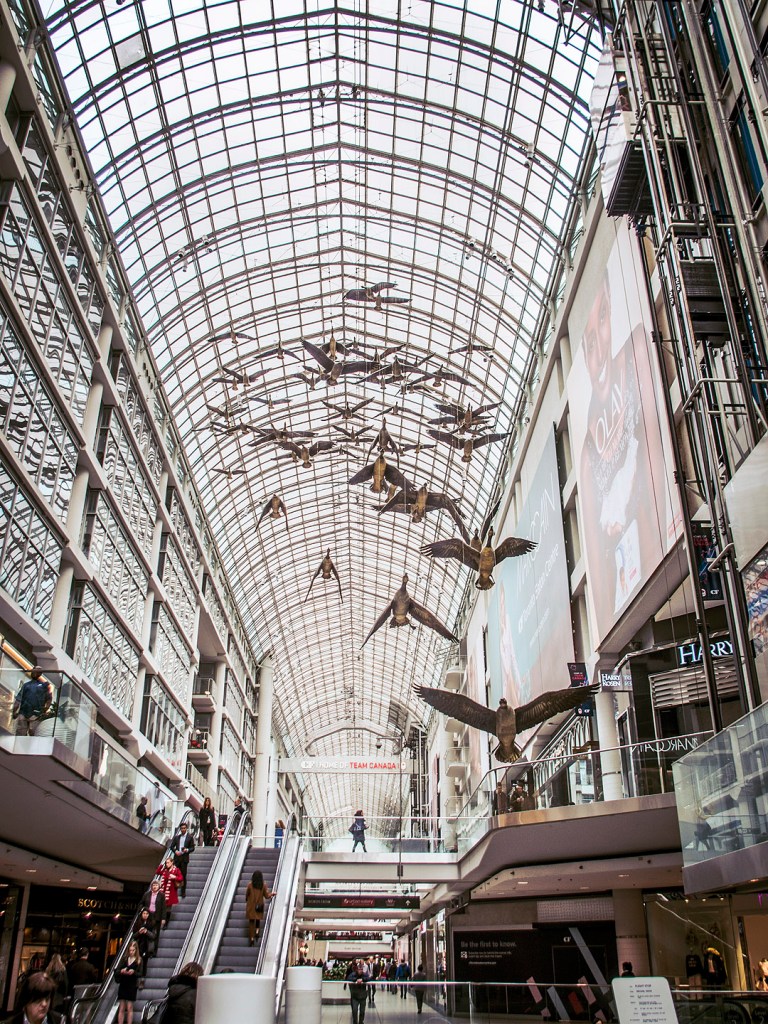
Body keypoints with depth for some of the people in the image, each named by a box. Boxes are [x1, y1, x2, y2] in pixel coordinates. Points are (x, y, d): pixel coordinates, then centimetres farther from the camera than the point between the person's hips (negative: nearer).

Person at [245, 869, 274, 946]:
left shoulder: (250, 885, -12)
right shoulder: (264, 885, -11)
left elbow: (247, 895, -1)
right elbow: (267, 896, -7)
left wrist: (246, 901, 19)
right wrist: (272, 894, 13)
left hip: (251, 905, -1)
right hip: (259, 905, 1)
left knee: (251, 921, 6)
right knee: (258, 918, 25)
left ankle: (252, 938, 1)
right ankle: (257, 930, 4)